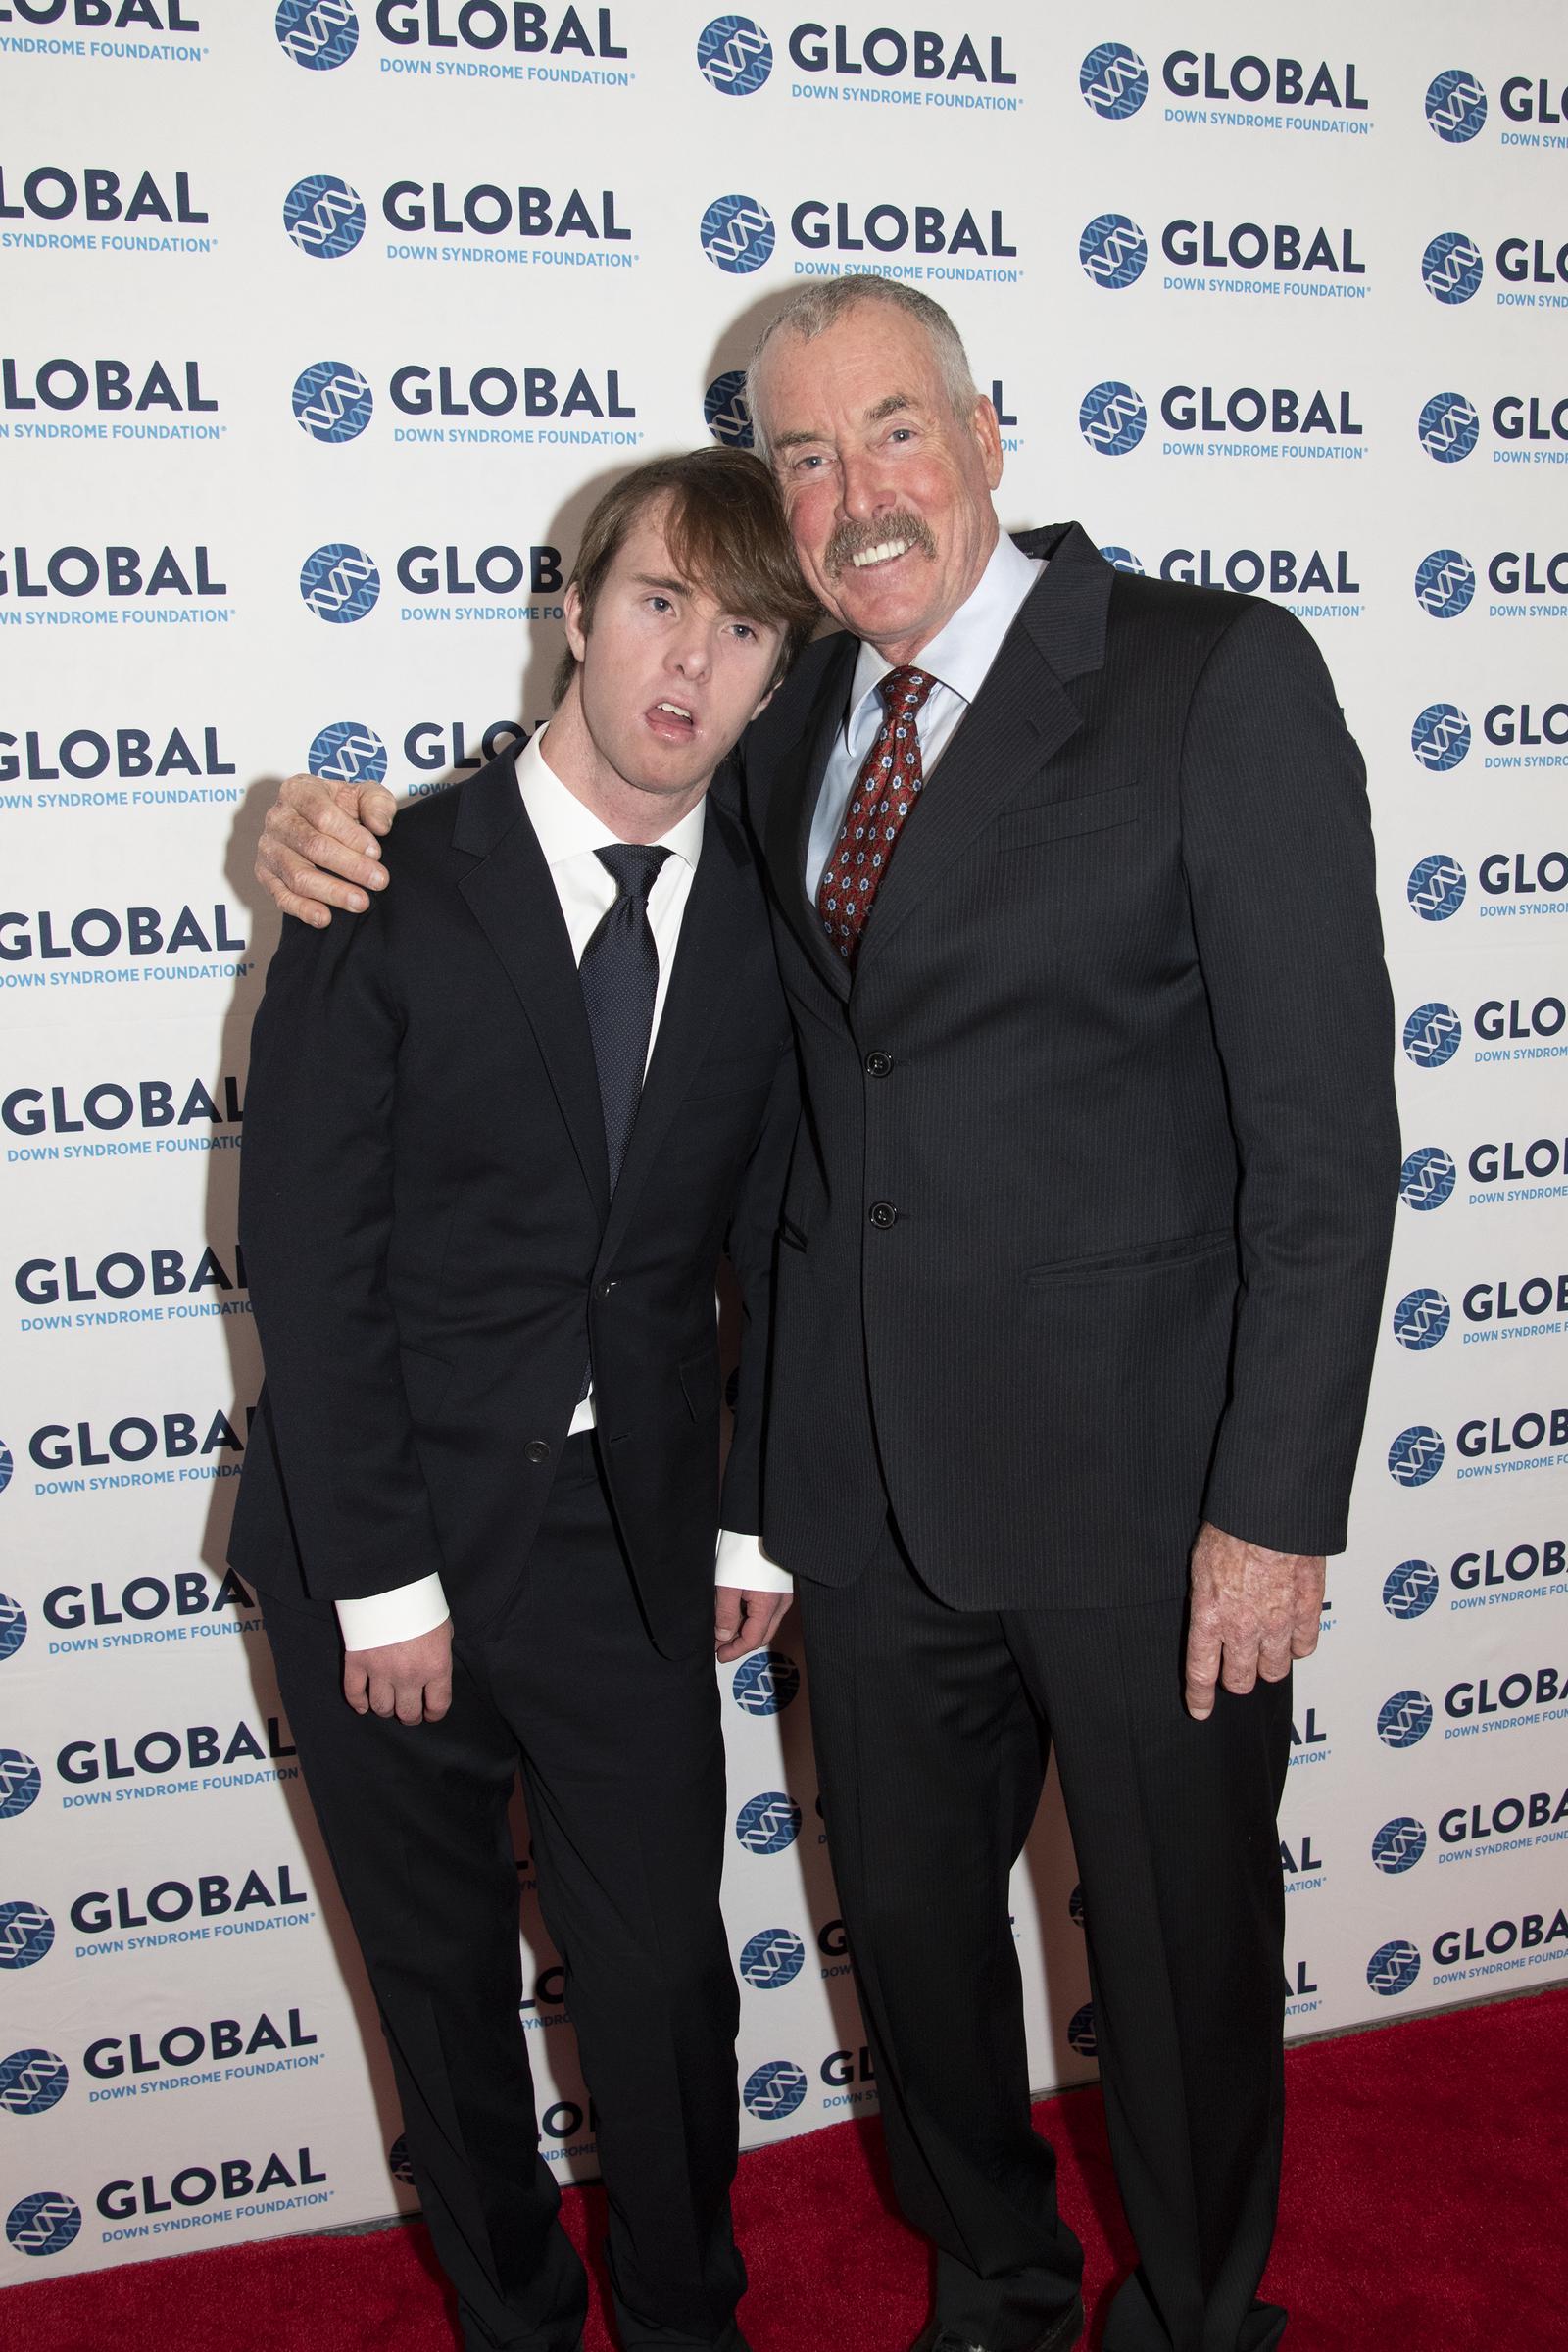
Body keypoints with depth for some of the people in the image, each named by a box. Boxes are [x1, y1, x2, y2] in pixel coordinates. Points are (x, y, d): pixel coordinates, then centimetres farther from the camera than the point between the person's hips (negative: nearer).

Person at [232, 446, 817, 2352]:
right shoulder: (390, 893, -9)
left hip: (634, 1544, 2)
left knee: (664, 1980, 11)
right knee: (444, 1983, 16)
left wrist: (753, 1522, 6)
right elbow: (303, 1257, -10)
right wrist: (379, 1581, -11)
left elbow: (773, 1241, 8)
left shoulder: (769, 913, 1)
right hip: (388, 1544, -1)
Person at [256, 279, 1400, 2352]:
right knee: (909, 1939, 21)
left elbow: (1325, 1128, -13)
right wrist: (353, 831, 1)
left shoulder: (1221, 678, -10)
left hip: (1144, 1484, -5)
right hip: (874, 1486, 5)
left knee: (1183, 1964, 15)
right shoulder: (792, 727, 7)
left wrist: (1275, 1504, -15)